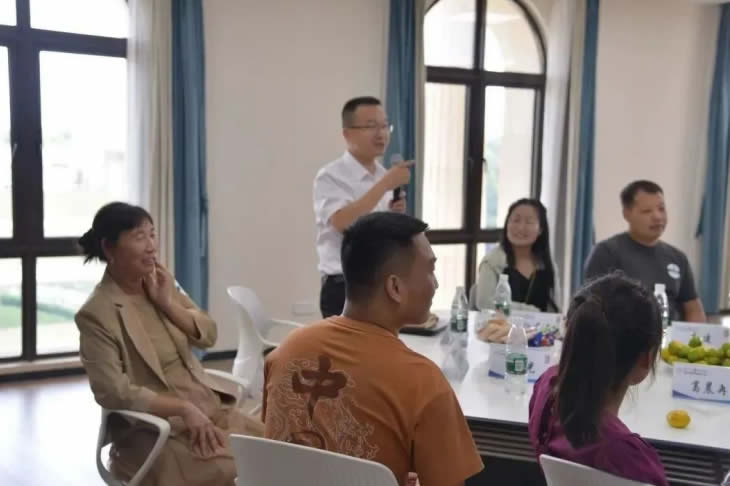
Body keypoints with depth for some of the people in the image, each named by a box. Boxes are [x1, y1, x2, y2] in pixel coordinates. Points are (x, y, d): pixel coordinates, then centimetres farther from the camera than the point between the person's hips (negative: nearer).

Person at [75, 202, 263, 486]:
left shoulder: (159, 283, 7)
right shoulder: (96, 314, -13)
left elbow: (208, 336, 6)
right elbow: (113, 393, -18)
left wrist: (167, 303, -8)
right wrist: (184, 408, -22)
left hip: (209, 407, 7)